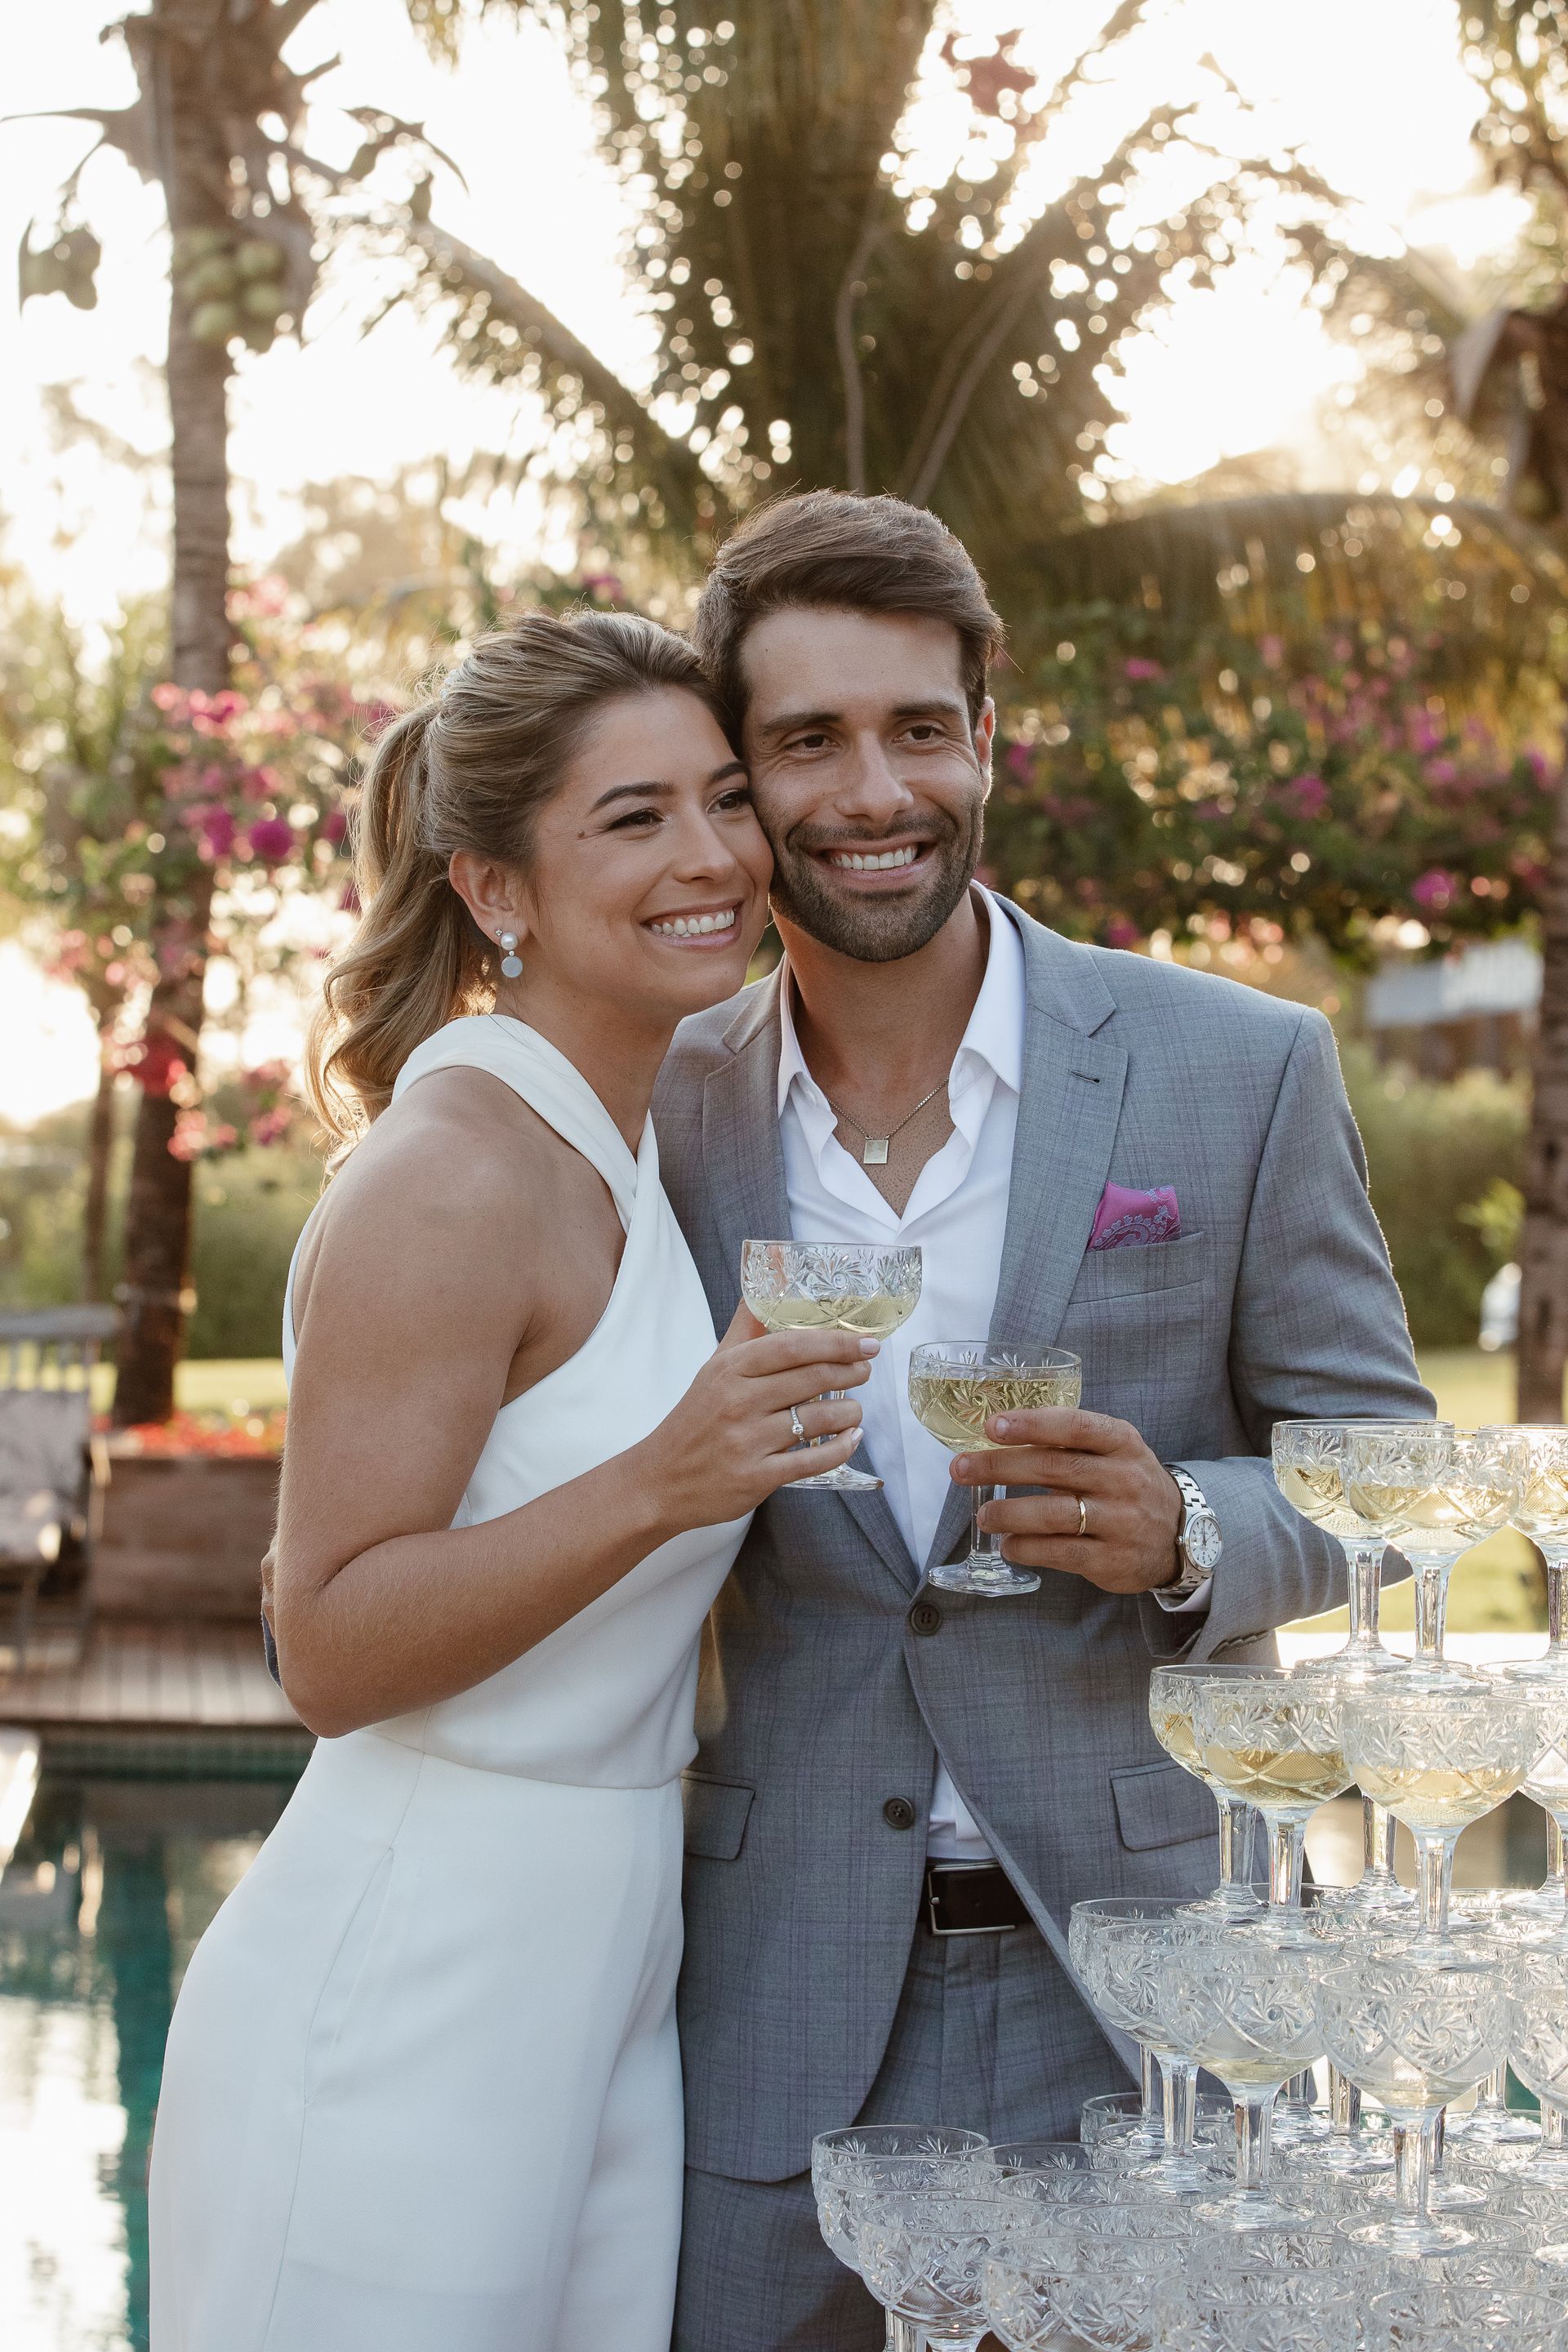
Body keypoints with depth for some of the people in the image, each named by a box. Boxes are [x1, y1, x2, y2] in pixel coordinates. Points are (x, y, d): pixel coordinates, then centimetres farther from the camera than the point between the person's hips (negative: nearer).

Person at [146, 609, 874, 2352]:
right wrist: (658, 1485, -28)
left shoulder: (616, 1158, 10)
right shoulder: (453, 1176, -17)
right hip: (402, 2013, -9)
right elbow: (330, 1649, -19)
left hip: (605, 1990, 9)